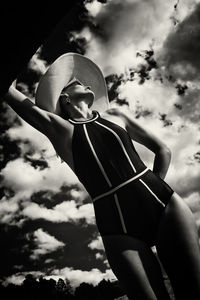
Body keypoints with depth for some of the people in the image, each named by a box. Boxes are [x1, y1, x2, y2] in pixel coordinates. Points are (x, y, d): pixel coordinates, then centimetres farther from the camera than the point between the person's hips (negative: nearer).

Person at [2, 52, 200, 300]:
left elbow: (163, 151, 20)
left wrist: (155, 191, 11)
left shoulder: (117, 115, 17)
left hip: (165, 205, 3)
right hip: (120, 230, -2)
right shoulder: (59, 129, 9)